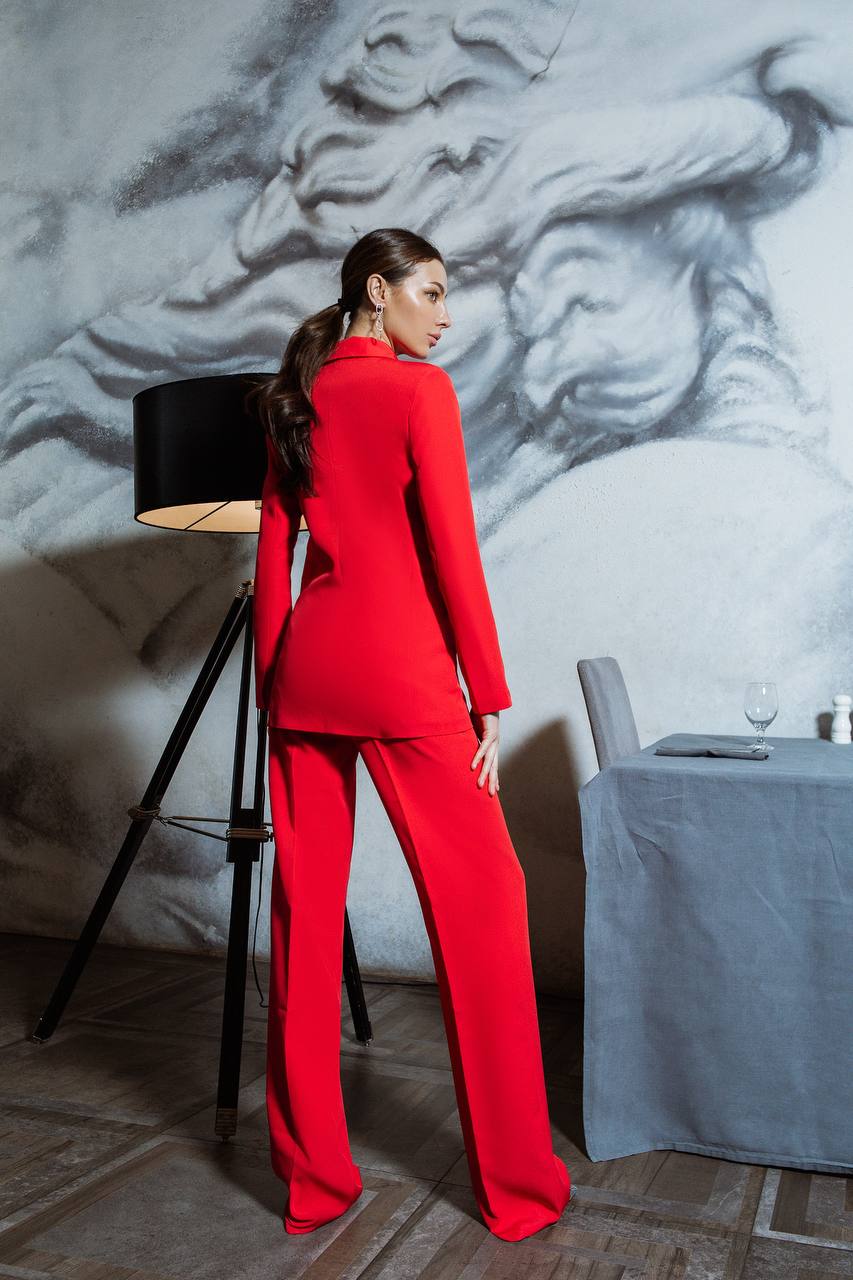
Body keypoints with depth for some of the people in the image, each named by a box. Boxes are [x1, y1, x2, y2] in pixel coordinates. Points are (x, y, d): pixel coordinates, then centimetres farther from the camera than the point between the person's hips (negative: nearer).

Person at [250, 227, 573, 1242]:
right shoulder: (419, 391, -4)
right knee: (482, 904, 4)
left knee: (307, 910, 9)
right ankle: (518, 1185, 13)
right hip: (400, 671, -6)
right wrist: (488, 698, -5)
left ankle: (310, 1177, 19)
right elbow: (453, 552, -9)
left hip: (303, 670, 7)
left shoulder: (294, 400, 14)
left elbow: (273, 554, 13)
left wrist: (269, 685, 17)